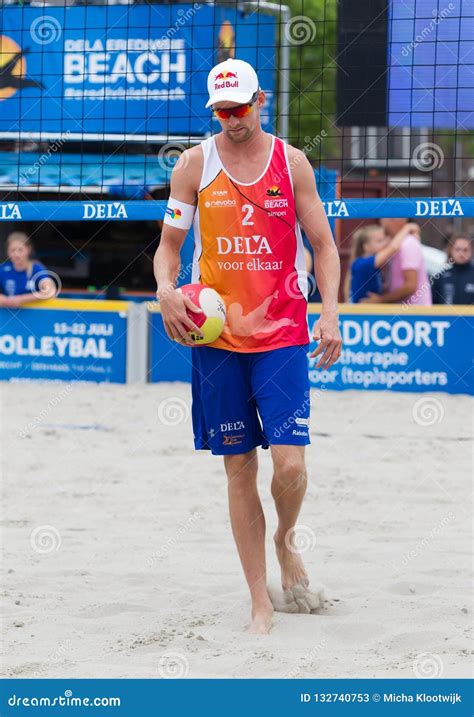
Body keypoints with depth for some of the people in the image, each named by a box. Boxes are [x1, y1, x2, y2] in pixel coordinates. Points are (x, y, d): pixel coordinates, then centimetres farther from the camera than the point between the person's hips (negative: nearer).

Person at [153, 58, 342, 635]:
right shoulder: (193, 165, 3)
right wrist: (165, 288, -13)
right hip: (217, 334, 1)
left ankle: (286, 541, 20)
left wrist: (330, 311, -9)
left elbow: (323, 244, 5)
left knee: (290, 463, -13)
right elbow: (169, 243, 7)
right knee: (239, 468, 3)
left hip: (282, 333, -1)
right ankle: (260, 602, 11)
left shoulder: (291, 162, 2)